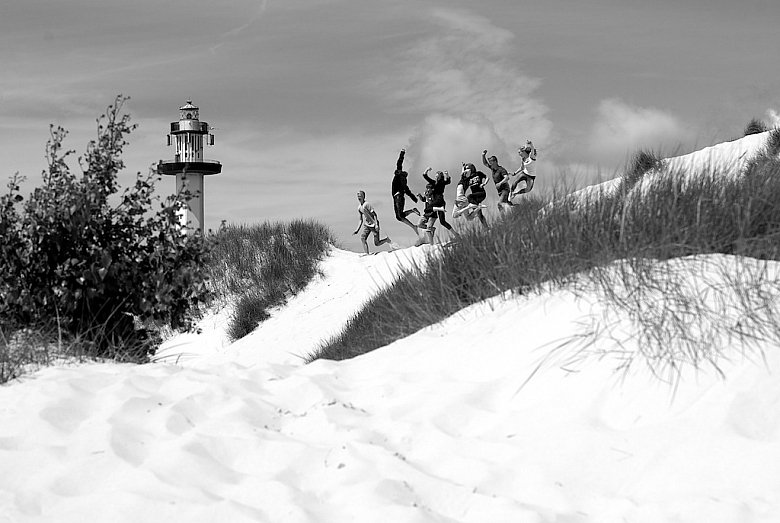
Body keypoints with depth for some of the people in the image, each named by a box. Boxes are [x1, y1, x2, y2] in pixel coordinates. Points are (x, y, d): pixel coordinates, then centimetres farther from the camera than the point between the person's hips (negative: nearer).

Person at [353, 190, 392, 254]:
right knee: (362, 238, -18)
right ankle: (367, 254, -17)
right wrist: (357, 229, 9)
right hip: (366, 225, 7)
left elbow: (374, 214, -17)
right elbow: (361, 220, 16)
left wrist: (376, 224, -27)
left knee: (377, 243, -5)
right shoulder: (359, 207, 7)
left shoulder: (367, 204, -16)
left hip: (373, 224, -7)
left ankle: (387, 239, 24)